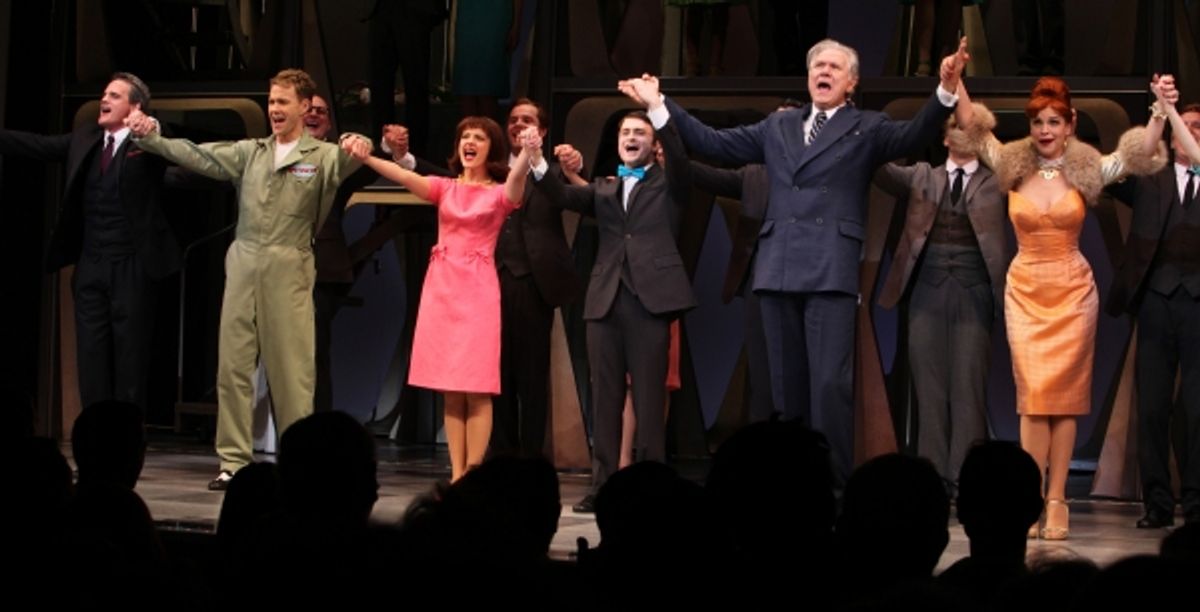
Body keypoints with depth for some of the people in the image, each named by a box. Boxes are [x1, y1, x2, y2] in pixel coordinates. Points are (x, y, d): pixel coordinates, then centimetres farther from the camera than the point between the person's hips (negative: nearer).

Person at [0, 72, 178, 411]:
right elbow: (39, 145, 12)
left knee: (130, 355, 2)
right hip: (90, 265, 6)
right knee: (91, 355, 8)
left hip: (131, 266, -6)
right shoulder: (86, 138, 11)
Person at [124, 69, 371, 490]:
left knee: (290, 370, -2)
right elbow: (199, 156, 9)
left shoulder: (321, 157, 3)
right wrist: (150, 137, 0)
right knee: (233, 365, 1)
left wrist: (363, 148, -38)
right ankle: (234, 461, 5)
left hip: (289, 273, -4)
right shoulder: (250, 153, 14)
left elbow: (350, 160, -15)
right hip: (243, 267, 4)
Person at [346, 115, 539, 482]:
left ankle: (473, 473, -4)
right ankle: (456, 474, 7)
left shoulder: (500, 193, 4)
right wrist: (367, 158, -25)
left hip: (478, 289, -3)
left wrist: (528, 153, -42)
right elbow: (405, 177, -6)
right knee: (450, 390, 4)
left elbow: (517, 179, -19)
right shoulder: (444, 188, 11)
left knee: (477, 389, -6)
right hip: (441, 286, 3)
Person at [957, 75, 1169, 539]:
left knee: (1065, 395, -1)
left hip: (1073, 291, 0)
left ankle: (1056, 501, 0)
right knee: (1033, 392, -7)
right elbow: (971, 126, -3)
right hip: (1025, 290, 0)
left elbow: (1143, 152, -5)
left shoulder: (1088, 170, 2)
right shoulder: (1014, 165, 3)